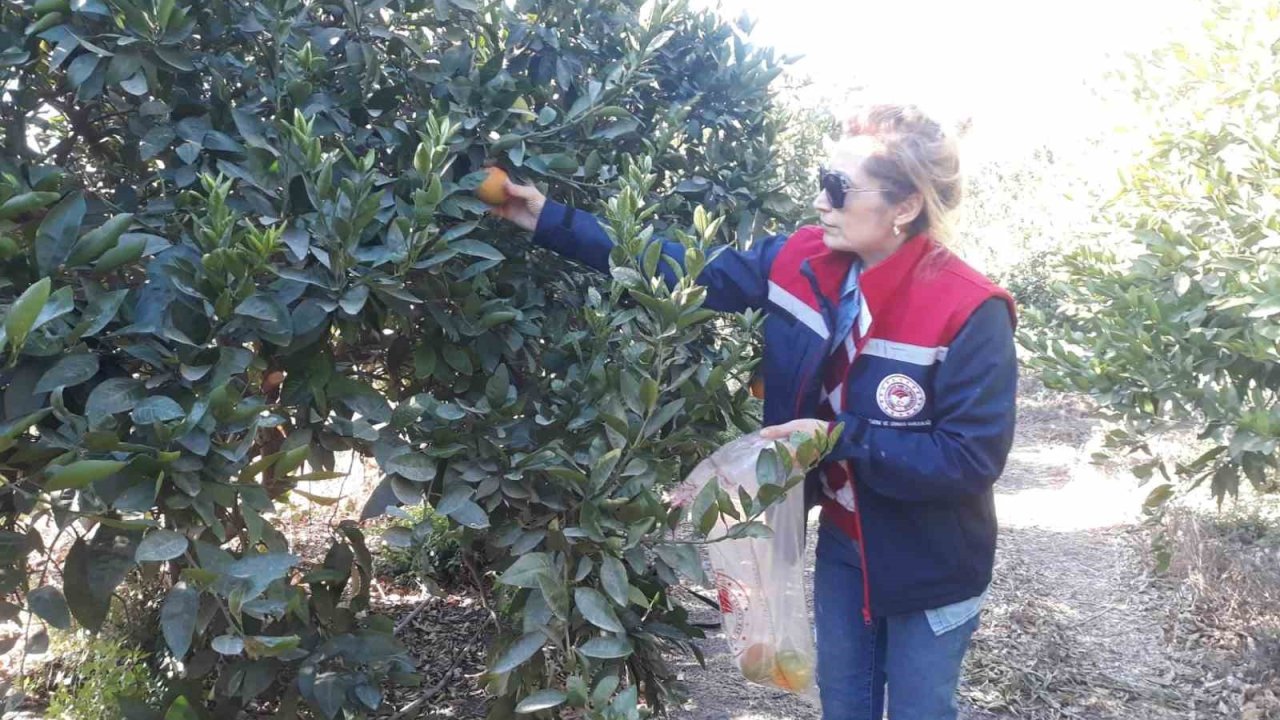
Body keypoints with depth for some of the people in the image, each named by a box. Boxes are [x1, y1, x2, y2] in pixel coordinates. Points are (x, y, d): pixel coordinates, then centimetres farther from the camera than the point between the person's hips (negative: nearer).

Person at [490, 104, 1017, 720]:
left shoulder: (968, 313, -25)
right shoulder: (801, 263, -10)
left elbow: (973, 457, -24)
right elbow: (689, 273, -4)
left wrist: (841, 439, -29)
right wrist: (550, 222, -6)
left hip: (931, 568, -5)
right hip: (841, 542, 5)